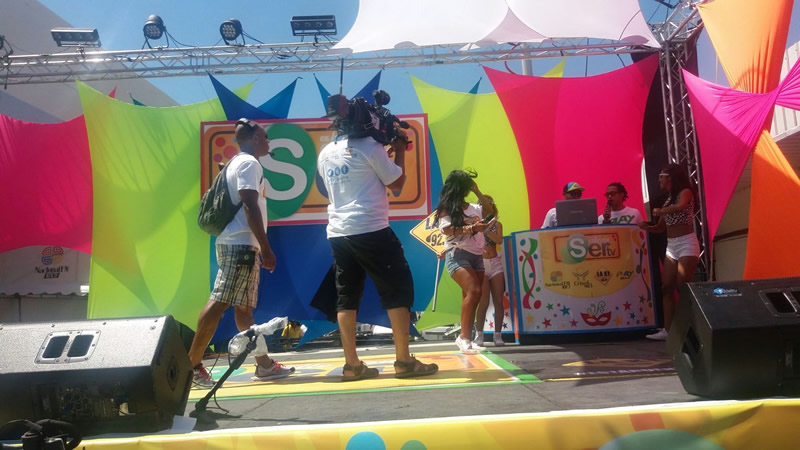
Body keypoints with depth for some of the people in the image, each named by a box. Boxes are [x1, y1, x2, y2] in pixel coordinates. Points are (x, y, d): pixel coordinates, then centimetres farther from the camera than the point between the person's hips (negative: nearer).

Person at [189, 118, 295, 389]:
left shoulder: (238, 163, 23)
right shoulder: (249, 163, -7)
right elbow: (250, 206, -17)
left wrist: (259, 248, 23)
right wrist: (266, 247, -18)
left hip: (237, 243, 11)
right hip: (240, 244, -11)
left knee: (243, 307, 10)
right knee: (219, 302, -12)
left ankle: (264, 364, 17)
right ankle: (192, 364, -11)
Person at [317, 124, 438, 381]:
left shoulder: (325, 155, 15)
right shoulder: (369, 146, -6)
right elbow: (397, 183, -1)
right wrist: (400, 150, 12)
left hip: (338, 233, 7)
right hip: (370, 230, -7)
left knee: (347, 297, 8)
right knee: (398, 290, 1)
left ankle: (352, 365, 8)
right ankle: (403, 361, 0)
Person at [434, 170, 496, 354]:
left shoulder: (473, 207, 17)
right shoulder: (446, 208, -2)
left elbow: (490, 210, 30)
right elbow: (447, 230, -14)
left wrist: (477, 192, 20)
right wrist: (472, 228, -23)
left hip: (477, 255, 7)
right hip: (457, 255, -7)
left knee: (470, 297, 3)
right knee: (473, 292, -22)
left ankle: (467, 338, 7)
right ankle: (464, 336, -16)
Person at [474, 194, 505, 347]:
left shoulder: (496, 224, 11)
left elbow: (499, 241, -7)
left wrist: (486, 229, -19)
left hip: (495, 263, 3)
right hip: (480, 264, -3)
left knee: (498, 301, 0)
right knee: (484, 302, -9)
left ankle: (498, 335, 7)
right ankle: (479, 335, 2)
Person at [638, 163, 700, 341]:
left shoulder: (685, 192, -6)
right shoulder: (668, 199, 17)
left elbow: (680, 206, -31)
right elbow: (661, 228, 17)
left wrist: (660, 211, -15)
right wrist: (646, 227, -3)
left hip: (686, 243, -8)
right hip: (671, 246, 8)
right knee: (667, 288, 3)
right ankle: (668, 330, 4)